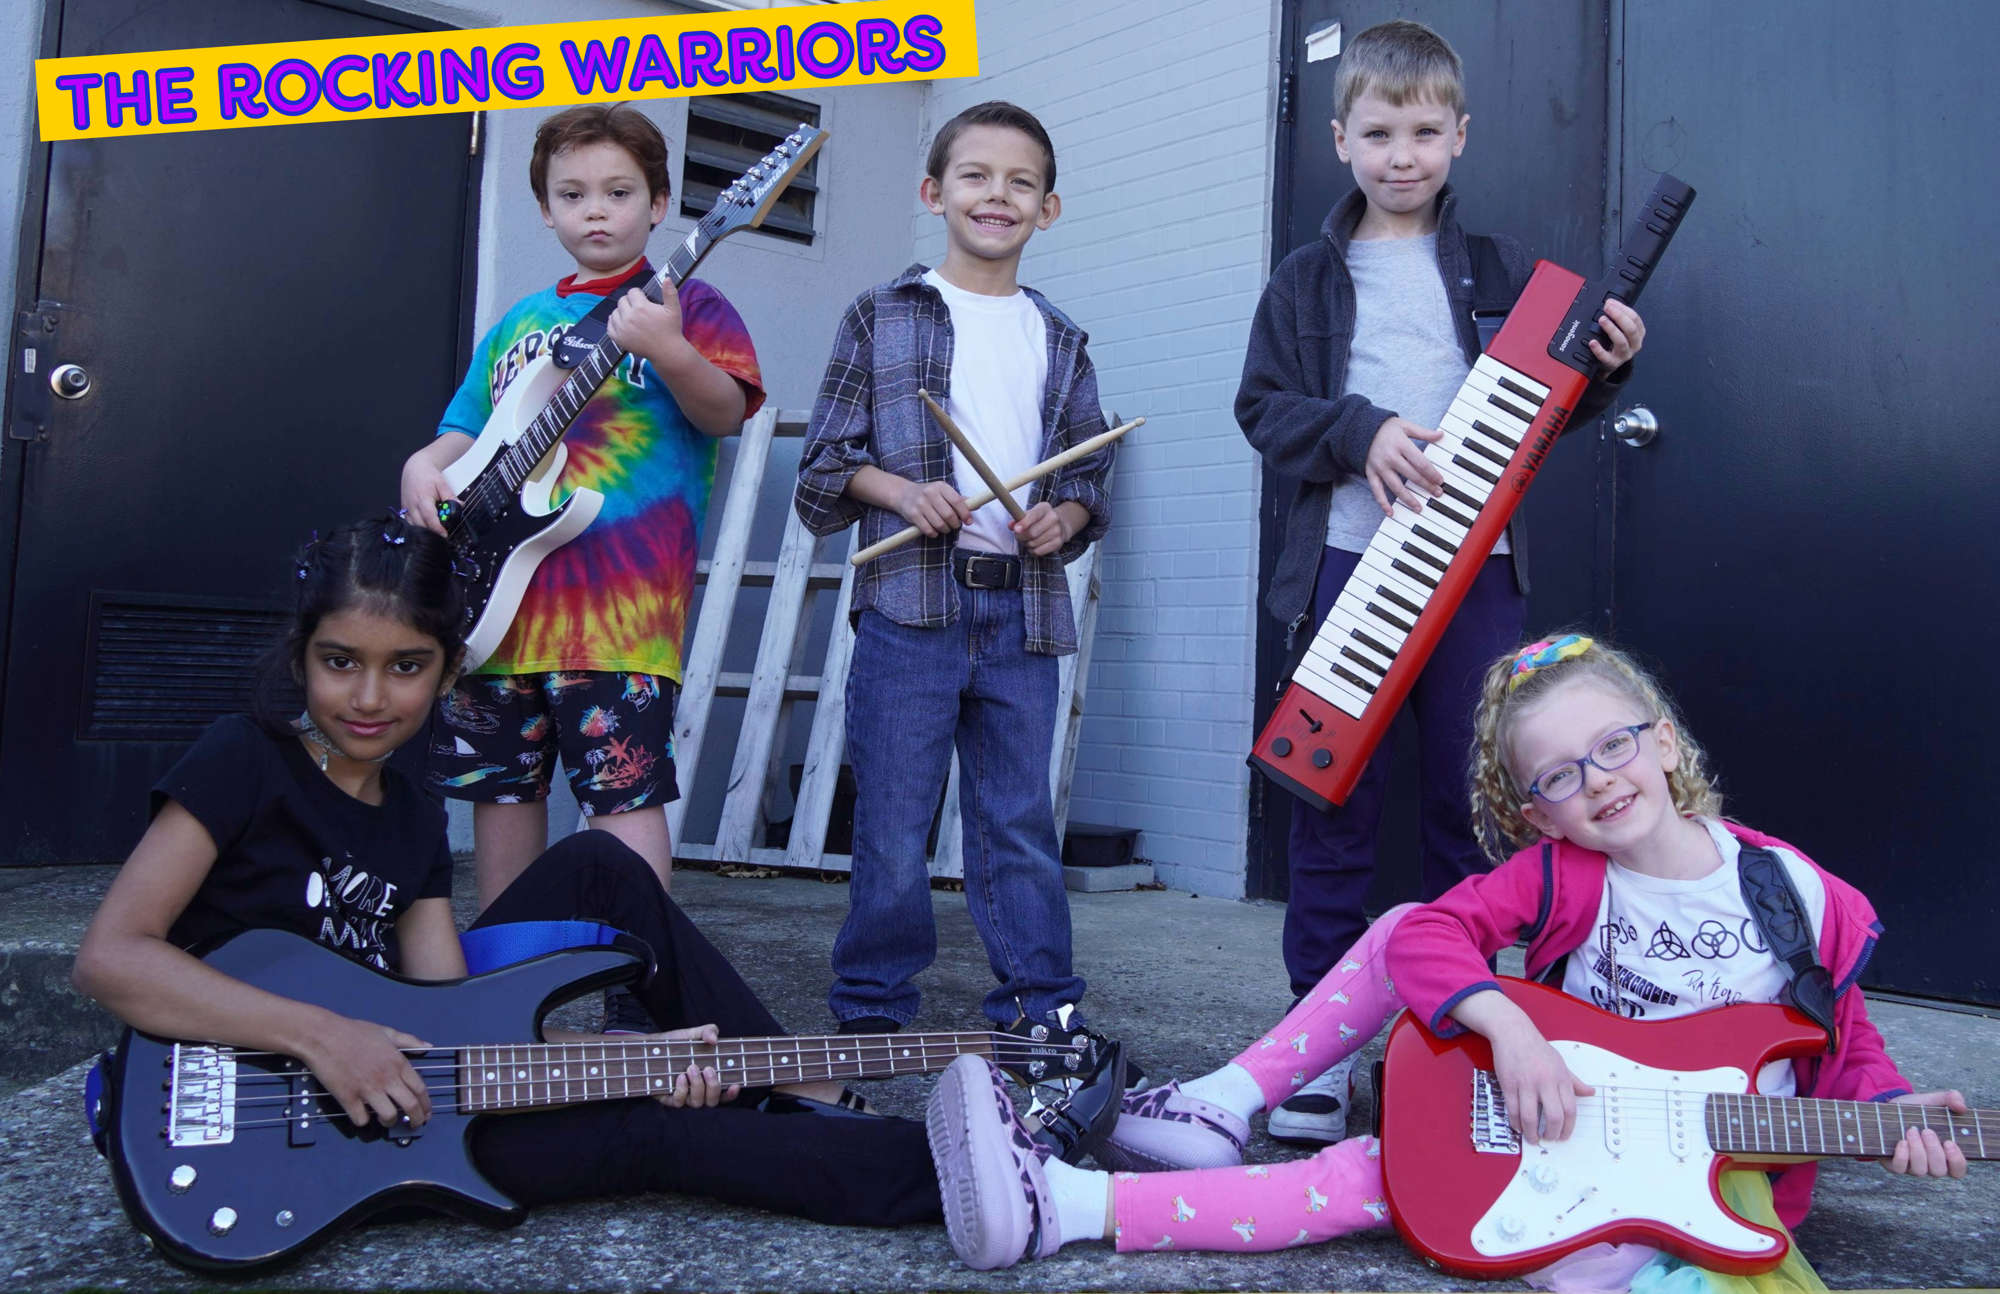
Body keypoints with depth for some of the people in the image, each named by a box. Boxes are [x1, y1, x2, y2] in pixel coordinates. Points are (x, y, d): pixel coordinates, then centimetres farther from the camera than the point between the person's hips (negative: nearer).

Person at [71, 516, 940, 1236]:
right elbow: (109, 956, -19)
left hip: (389, 1071, 7)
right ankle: (928, 1168, -6)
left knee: (595, 868, -5)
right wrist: (320, 1035, -29)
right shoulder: (244, 760, -10)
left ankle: (808, 1107, -5)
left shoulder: (412, 819, 9)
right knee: (644, 1134, -17)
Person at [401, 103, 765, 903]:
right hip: (498, 585, 7)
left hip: (622, 588, -6)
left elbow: (724, 413, -12)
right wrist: (426, 465, 1)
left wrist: (669, 352, -30)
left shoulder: (684, 304, 2)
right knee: (499, 780, 13)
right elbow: (466, 431, 22)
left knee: (622, 785, -12)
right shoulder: (519, 321, 19)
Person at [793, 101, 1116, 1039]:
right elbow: (826, 459, 5)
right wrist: (902, 492, -12)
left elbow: (1090, 475, 18)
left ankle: (1040, 1009, 18)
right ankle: (871, 1009, 16)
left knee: (1021, 822, 7)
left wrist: (1065, 516, -3)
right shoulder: (881, 317, 7)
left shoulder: (1060, 341, 16)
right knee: (893, 824, 1)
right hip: (909, 606, -2)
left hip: (1023, 612, 3)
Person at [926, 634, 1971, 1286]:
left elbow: (1847, 1045, 5)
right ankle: (1219, 1112, -11)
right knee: (1401, 925, -13)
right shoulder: (1561, 874, -8)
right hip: (1553, 1110, 3)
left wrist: (1895, 1115, -15)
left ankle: (1065, 1209, -30)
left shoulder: (1808, 900, -7)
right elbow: (1427, 935, -18)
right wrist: (1510, 1026, -34)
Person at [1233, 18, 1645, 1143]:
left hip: (1478, 566, 1)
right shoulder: (1308, 280, 12)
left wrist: (1604, 368, -5)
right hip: (1349, 563, -1)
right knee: (1336, 808, 2)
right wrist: (1360, 432, -11)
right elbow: (1264, 406, 5)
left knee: (1473, 807, 3)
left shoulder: (1502, 271, 14)